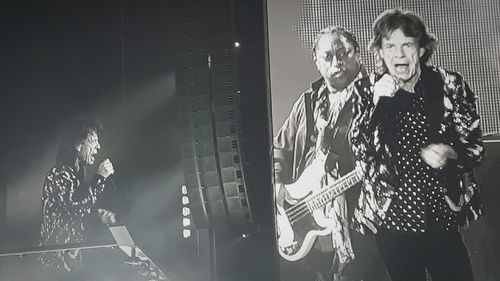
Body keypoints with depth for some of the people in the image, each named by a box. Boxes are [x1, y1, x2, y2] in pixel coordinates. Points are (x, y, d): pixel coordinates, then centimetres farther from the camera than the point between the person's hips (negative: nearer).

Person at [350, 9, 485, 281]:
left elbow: (475, 146, 3)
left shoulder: (450, 85, 0)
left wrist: (450, 154, -18)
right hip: (391, 219, 0)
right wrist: (379, 101, -17)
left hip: (444, 216, 0)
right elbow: (361, 150, -8)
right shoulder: (366, 90, 0)